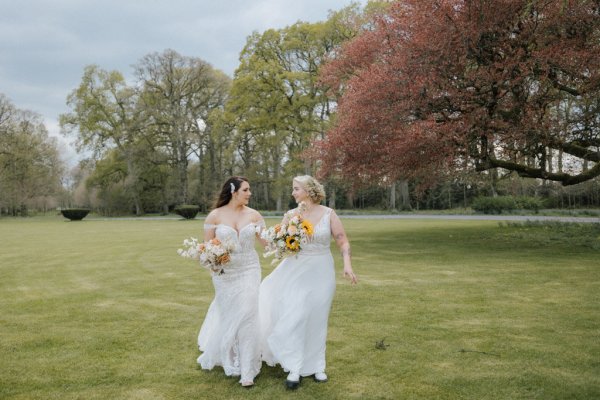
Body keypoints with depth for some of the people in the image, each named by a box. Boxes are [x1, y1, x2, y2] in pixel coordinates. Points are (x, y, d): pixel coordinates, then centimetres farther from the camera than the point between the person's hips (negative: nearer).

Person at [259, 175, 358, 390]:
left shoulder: (328, 214, -5)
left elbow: (343, 242, -3)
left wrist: (347, 265, -16)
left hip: (320, 272, -1)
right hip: (296, 272, 1)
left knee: (317, 320, 9)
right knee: (293, 318, -3)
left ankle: (316, 366, 25)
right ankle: (295, 369, 9)